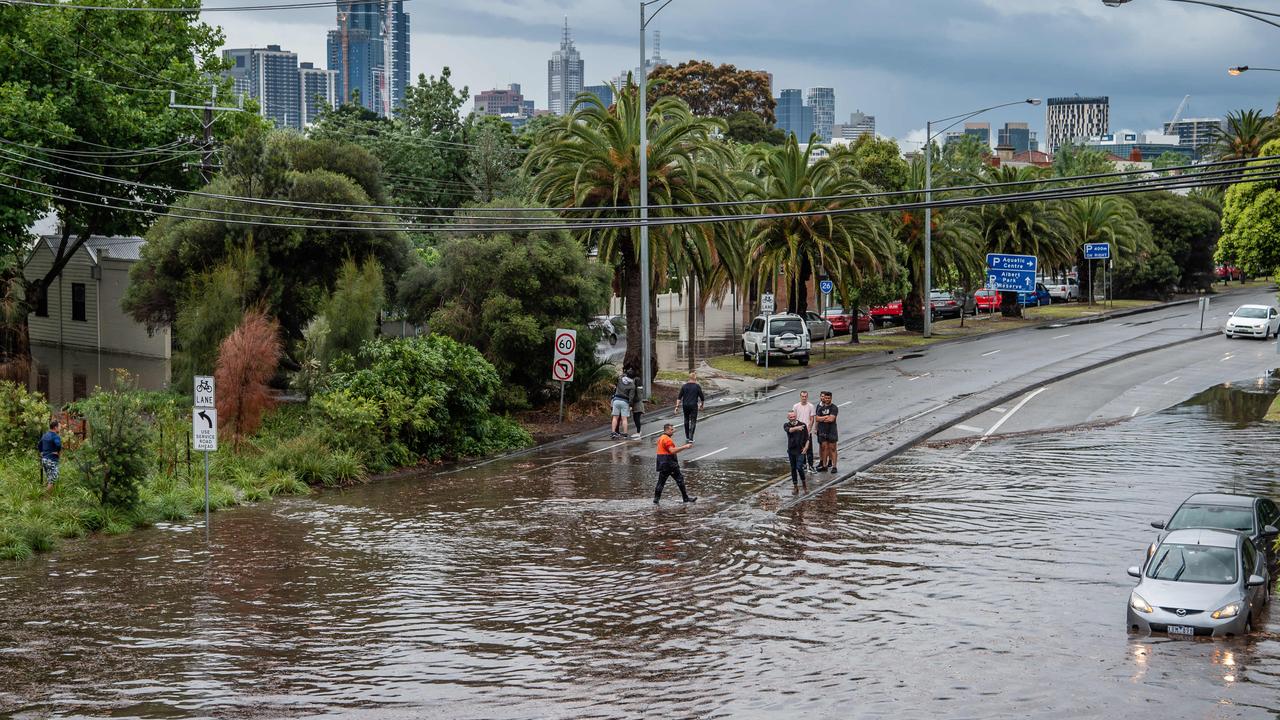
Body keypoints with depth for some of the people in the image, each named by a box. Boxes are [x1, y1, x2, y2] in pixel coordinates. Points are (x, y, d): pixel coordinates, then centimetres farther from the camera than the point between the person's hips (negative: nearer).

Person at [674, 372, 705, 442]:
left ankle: (687, 437, 25)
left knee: (686, 420, 18)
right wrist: (701, 405, 17)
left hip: (685, 405, 3)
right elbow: (702, 397, 0)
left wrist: (677, 406, 1)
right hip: (693, 405, -3)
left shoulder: (684, 386, 3)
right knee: (693, 421, 0)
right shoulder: (697, 386, -4)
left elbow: (679, 397, 0)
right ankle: (690, 438, -11)